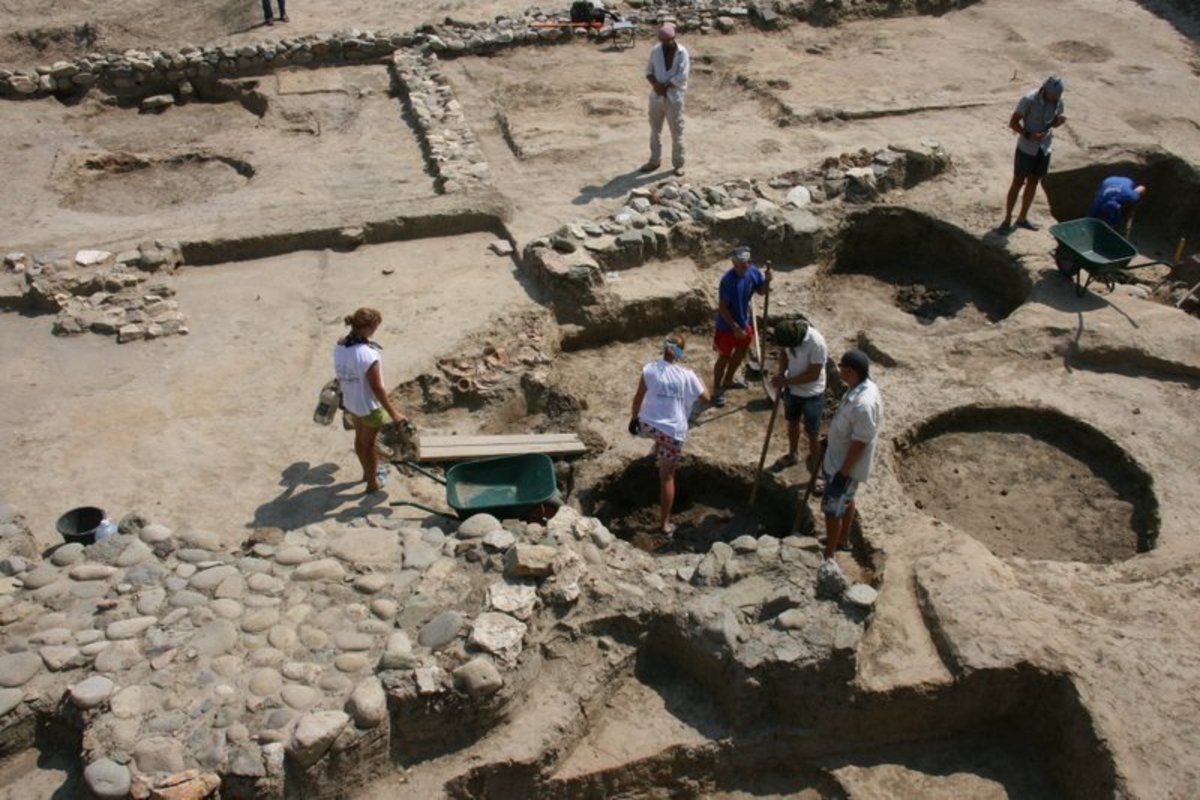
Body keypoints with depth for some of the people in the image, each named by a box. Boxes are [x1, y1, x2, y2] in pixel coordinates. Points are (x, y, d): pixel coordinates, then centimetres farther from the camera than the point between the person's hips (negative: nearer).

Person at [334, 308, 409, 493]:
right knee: (370, 443, 15)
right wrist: (393, 413, -18)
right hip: (369, 407, -7)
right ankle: (373, 482, 35)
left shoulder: (340, 346, -11)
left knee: (360, 437, 26)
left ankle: (368, 471, 50)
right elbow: (377, 388, -27)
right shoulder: (368, 355, -34)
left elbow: (340, 375, 4)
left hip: (350, 402, 7)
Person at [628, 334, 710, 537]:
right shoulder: (687, 375, -9)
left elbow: (638, 398, 3)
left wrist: (634, 417, 19)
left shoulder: (649, 369, -6)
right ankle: (665, 524, 12)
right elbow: (705, 397, 5)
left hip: (647, 425, 2)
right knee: (667, 477, 8)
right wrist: (700, 380, 21)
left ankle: (657, 451, 64)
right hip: (673, 430, -2)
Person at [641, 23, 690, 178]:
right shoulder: (655, 50, 2)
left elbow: (682, 76, -16)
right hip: (656, 97, 4)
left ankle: (678, 163, 15)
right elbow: (649, 70, 5)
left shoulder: (682, 52, -10)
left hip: (674, 98, -4)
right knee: (655, 130, 13)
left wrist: (665, 86, -17)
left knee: (676, 132, 3)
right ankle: (655, 160, 27)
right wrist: (655, 84, -15)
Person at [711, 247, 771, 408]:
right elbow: (722, 307, -25)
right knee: (724, 357, 4)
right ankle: (717, 389, 21)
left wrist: (767, 280, -16)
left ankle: (728, 381, 45)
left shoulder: (752, 271, -10)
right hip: (727, 325, -8)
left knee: (741, 351, 23)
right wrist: (735, 327, -24)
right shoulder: (728, 279, -29)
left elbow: (761, 291, 6)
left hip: (743, 321, 8)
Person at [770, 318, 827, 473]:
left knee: (812, 433, 11)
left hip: (811, 395, -6)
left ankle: (814, 463, 34)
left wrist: (786, 381, -23)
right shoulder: (790, 334, -17)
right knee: (792, 423, 24)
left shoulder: (817, 343, -34)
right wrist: (781, 374, -13)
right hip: (792, 389, 6)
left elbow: (813, 375, -26)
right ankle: (792, 454, 47)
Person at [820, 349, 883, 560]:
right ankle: (843, 539, 47)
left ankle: (828, 555, 22)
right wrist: (829, 442, 21)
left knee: (832, 508, 6)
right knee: (845, 501, 27)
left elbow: (860, 444, -28)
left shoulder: (864, 404, -36)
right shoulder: (860, 386, -6)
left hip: (846, 465, -9)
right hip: (838, 458, 9)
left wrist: (844, 472, -20)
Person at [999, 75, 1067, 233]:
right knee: (1018, 182, 1)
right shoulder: (1029, 100, -20)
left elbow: (1054, 122, 10)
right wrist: (1028, 135, -29)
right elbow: (1013, 122, -15)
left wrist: (1059, 121, -14)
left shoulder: (1058, 101, -4)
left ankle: (1022, 218, 26)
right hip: (1026, 148, -5)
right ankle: (1007, 219, 12)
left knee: (1034, 182, 13)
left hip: (1045, 148, 5)